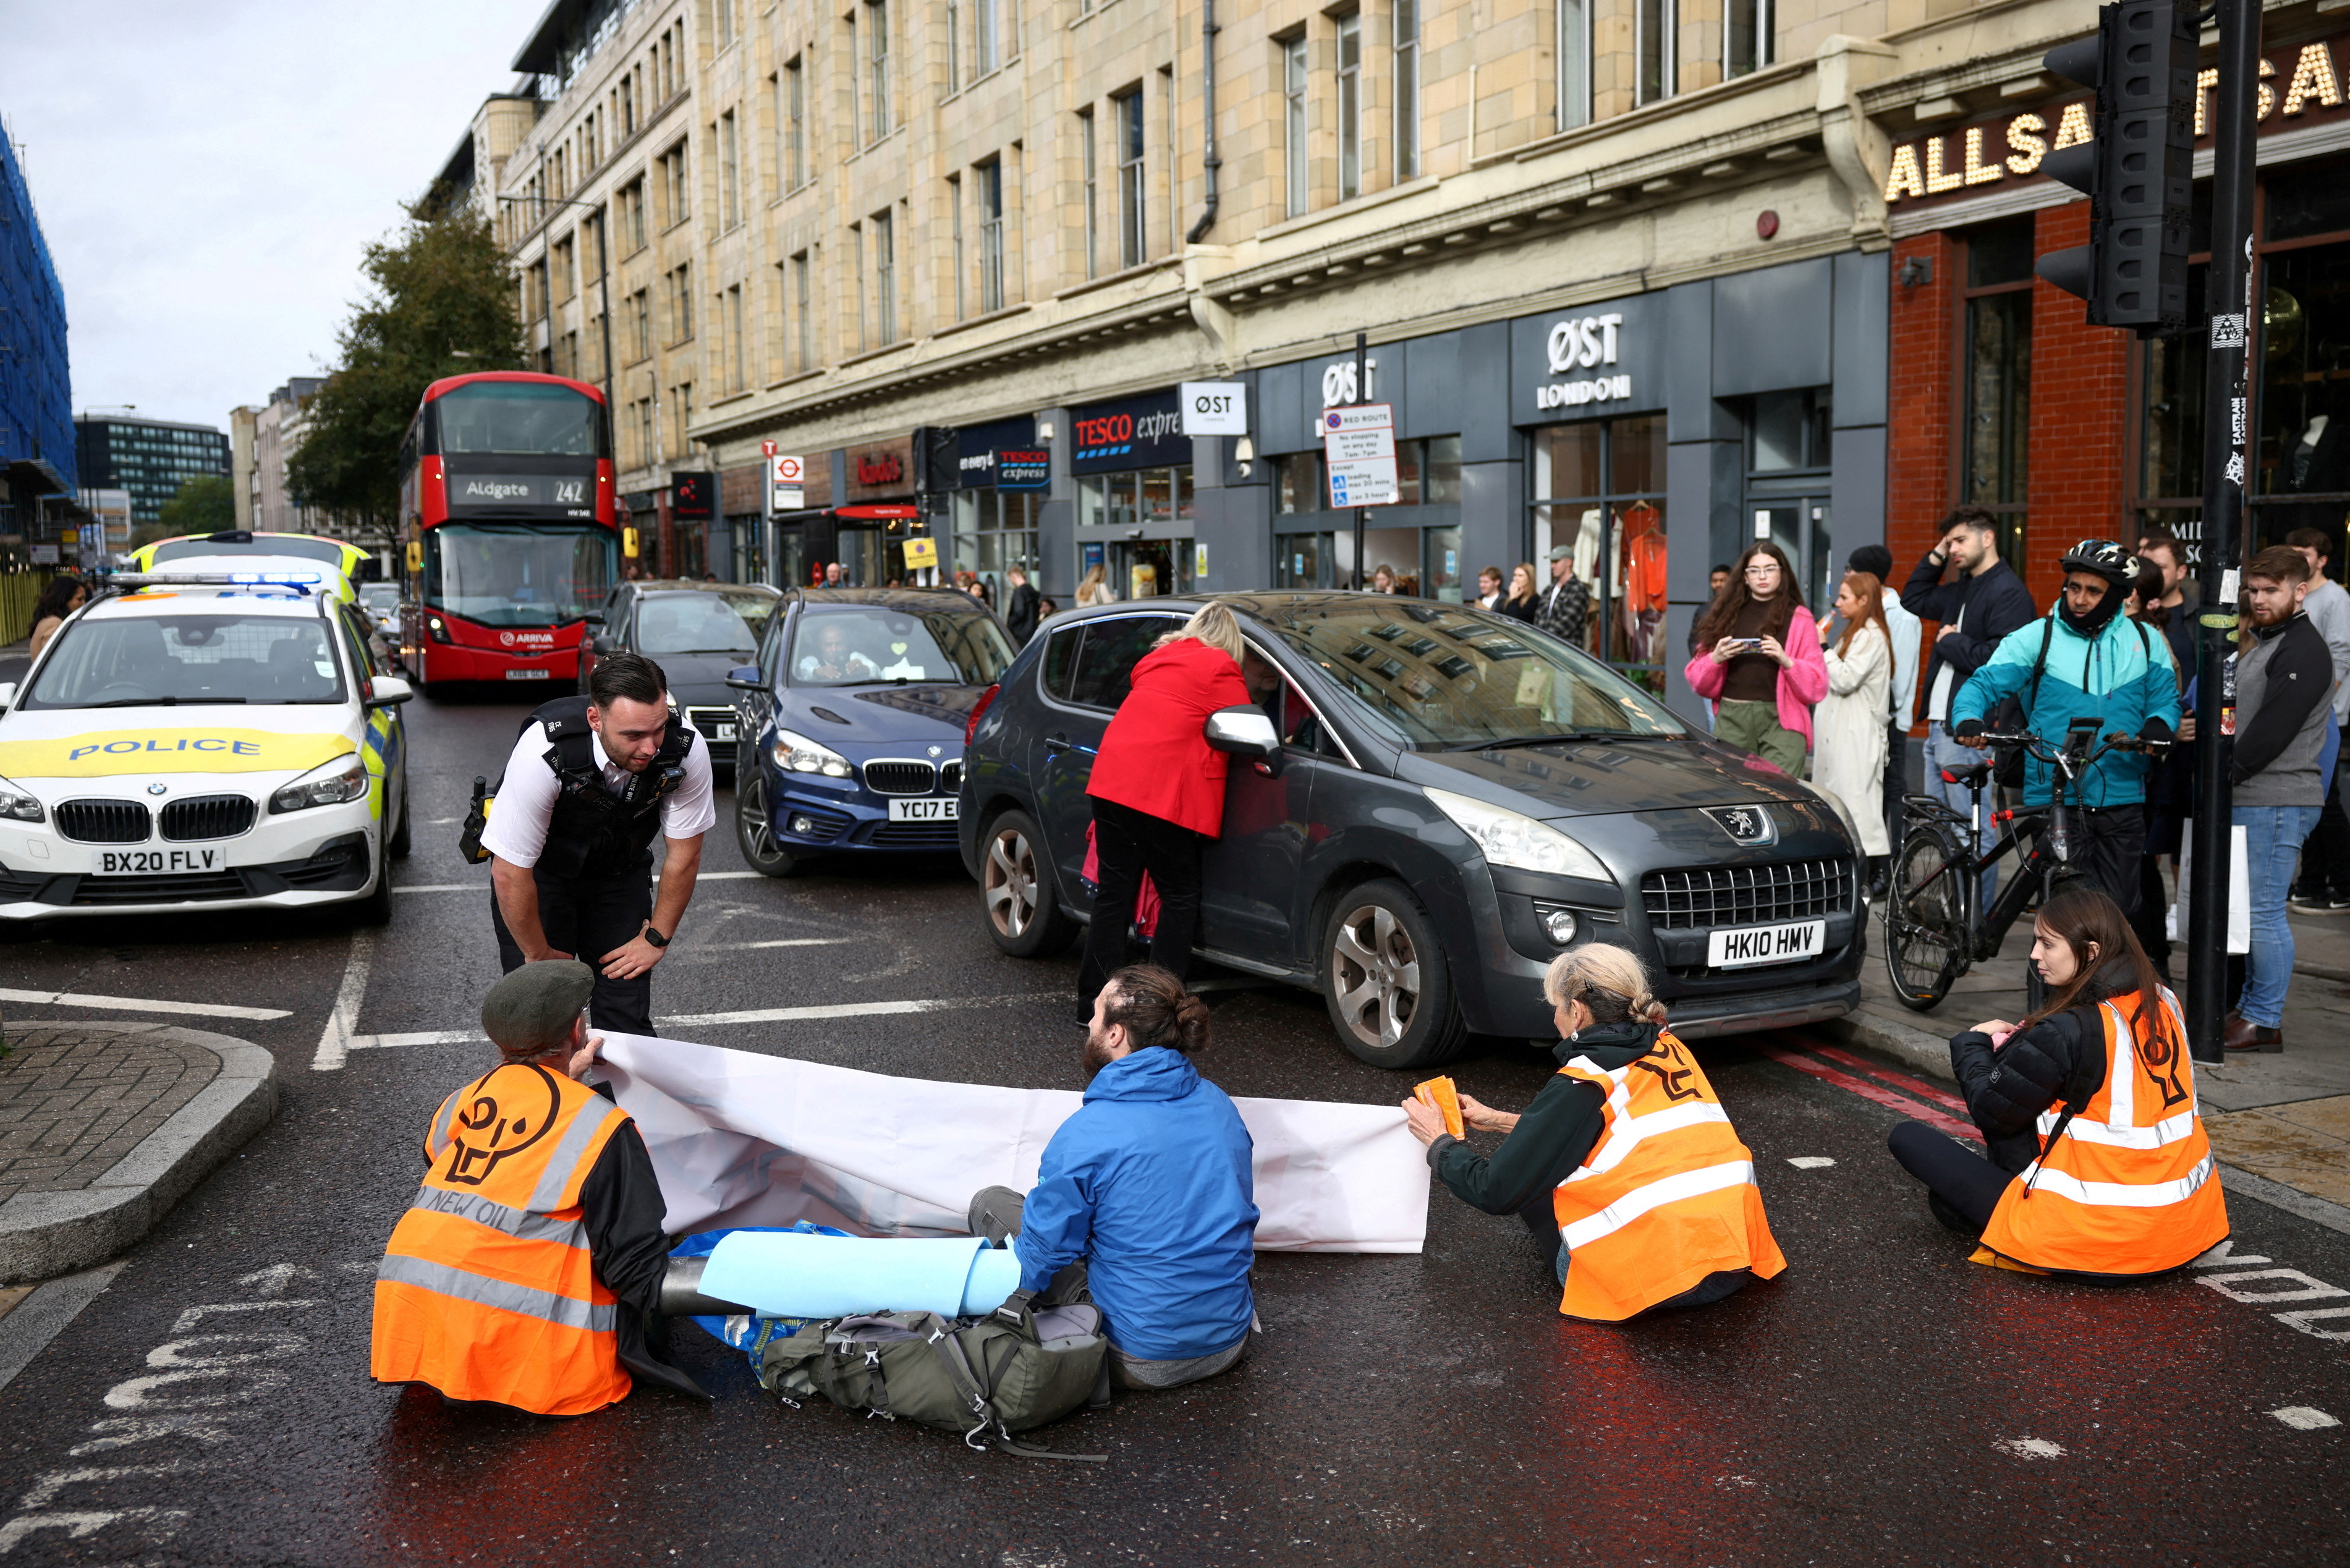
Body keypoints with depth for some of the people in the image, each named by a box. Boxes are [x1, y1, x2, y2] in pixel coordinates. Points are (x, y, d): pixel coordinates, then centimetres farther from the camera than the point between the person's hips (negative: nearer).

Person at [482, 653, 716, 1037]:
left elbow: (684, 855, -10)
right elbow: (511, 874, -24)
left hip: (620, 872, 2)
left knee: (628, 1018, -4)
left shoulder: (686, 751, -27)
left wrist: (657, 940, -2)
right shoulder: (544, 753, -36)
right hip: (539, 872, -2)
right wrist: (540, 955, -12)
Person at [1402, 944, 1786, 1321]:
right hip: (1738, 1267, 7)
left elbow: (1495, 1192, -4)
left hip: (1659, 1280, -7)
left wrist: (1438, 1142, 15)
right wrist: (1499, 1121, 32)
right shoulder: (1672, 1052, 11)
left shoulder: (1581, 1085, -8)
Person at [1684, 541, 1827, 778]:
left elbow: (1817, 685, 2)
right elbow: (1698, 682, 13)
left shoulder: (1798, 619, 9)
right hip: (1732, 720, 2)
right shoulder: (1727, 615, 15)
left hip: (1781, 722, -2)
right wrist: (1716, 658, -6)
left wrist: (1786, 661, -14)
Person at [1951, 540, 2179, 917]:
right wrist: (1969, 719, -25)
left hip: (2123, 803, 2)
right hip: (2054, 798, -2)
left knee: (2119, 911, 5)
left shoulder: (2144, 641, 10)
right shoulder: (2035, 638, 2)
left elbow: (2166, 698, 11)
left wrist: (2157, 725, -13)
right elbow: (1985, 684, -3)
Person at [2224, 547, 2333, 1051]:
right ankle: (2250, 1006, 21)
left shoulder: (2303, 651, -12)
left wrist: (2224, 776, -14)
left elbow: (2273, 730, -19)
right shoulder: (2266, 643, 20)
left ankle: (2265, 1022, -1)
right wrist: (2223, 777, 10)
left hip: (2275, 802, -10)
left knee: (2263, 912, -7)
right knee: (2252, 910, 13)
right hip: (2250, 799, 10)